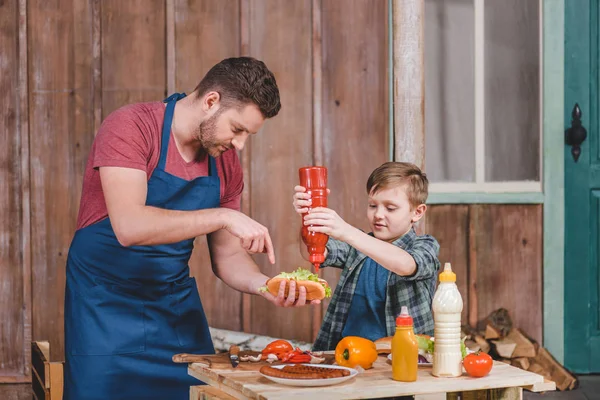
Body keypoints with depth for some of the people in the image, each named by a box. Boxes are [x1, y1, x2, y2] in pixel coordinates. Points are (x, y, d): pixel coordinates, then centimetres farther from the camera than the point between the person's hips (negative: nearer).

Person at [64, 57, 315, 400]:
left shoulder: (226, 163, 1)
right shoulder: (131, 127, -18)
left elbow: (227, 256, 6)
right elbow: (129, 227, -31)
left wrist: (263, 285, -14)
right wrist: (223, 216, -34)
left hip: (177, 303, 6)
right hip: (106, 303, -5)